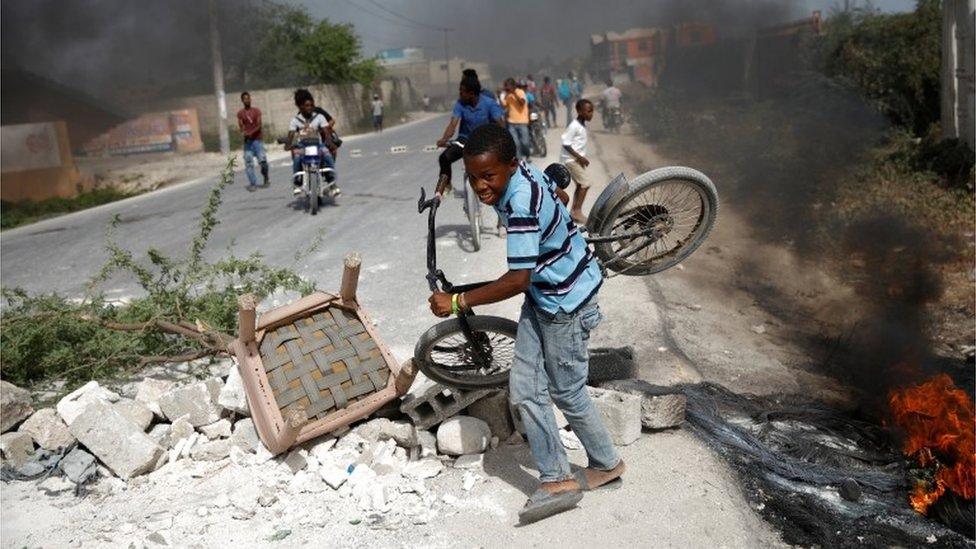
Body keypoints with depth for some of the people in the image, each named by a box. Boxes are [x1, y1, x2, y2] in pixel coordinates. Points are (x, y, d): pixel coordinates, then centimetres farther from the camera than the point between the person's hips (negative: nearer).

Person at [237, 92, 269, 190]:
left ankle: (266, 179, 13)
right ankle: (252, 183, -2)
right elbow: (240, 126, 1)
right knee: (248, 163, -6)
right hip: (247, 141, 1)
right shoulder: (240, 113, 8)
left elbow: (259, 125, -3)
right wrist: (243, 133, -23)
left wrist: (251, 133, -20)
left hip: (257, 139, -1)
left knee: (263, 160, -9)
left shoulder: (256, 111, 7)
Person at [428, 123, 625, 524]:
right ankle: (557, 481, 16)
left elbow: (518, 279, -33)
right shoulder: (522, 174, -5)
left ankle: (607, 464, 32)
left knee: (567, 392, 8)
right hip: (543, 293, 9)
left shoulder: (521, 203, -32)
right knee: (525, 390, 6)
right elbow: (560, 196, 15)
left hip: (567, 300, -9)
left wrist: (458, 303, -26)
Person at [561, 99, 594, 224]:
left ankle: (574, 211, 19)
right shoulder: (574, 126, -20)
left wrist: (582, 157, 8)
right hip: (571, 159, -9)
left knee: (580, 184, 12)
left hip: (576, 158, 9)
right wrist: (579, 157, -21)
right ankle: (577, 211, -5)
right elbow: (566, 143, -22)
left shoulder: (583, 125, 8)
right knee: (585, 183, -10)